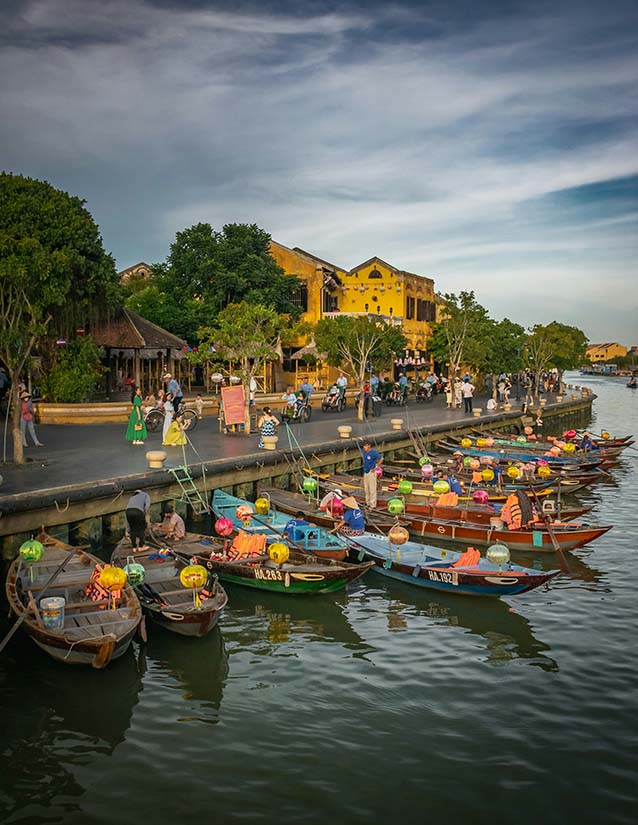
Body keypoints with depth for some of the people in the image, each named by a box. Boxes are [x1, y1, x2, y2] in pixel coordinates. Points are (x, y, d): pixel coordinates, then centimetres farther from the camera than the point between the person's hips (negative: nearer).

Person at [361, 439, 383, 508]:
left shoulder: (373, 452, -16)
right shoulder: (363, 452, 6)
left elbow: (381, 458, -16)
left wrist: (376, 467, -12)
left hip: (371, 472, -8)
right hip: (365, 472, 8)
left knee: (372, 489, -4)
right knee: (366, 489, 14)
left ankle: (373, 504, 2)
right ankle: (368, 502, 26)